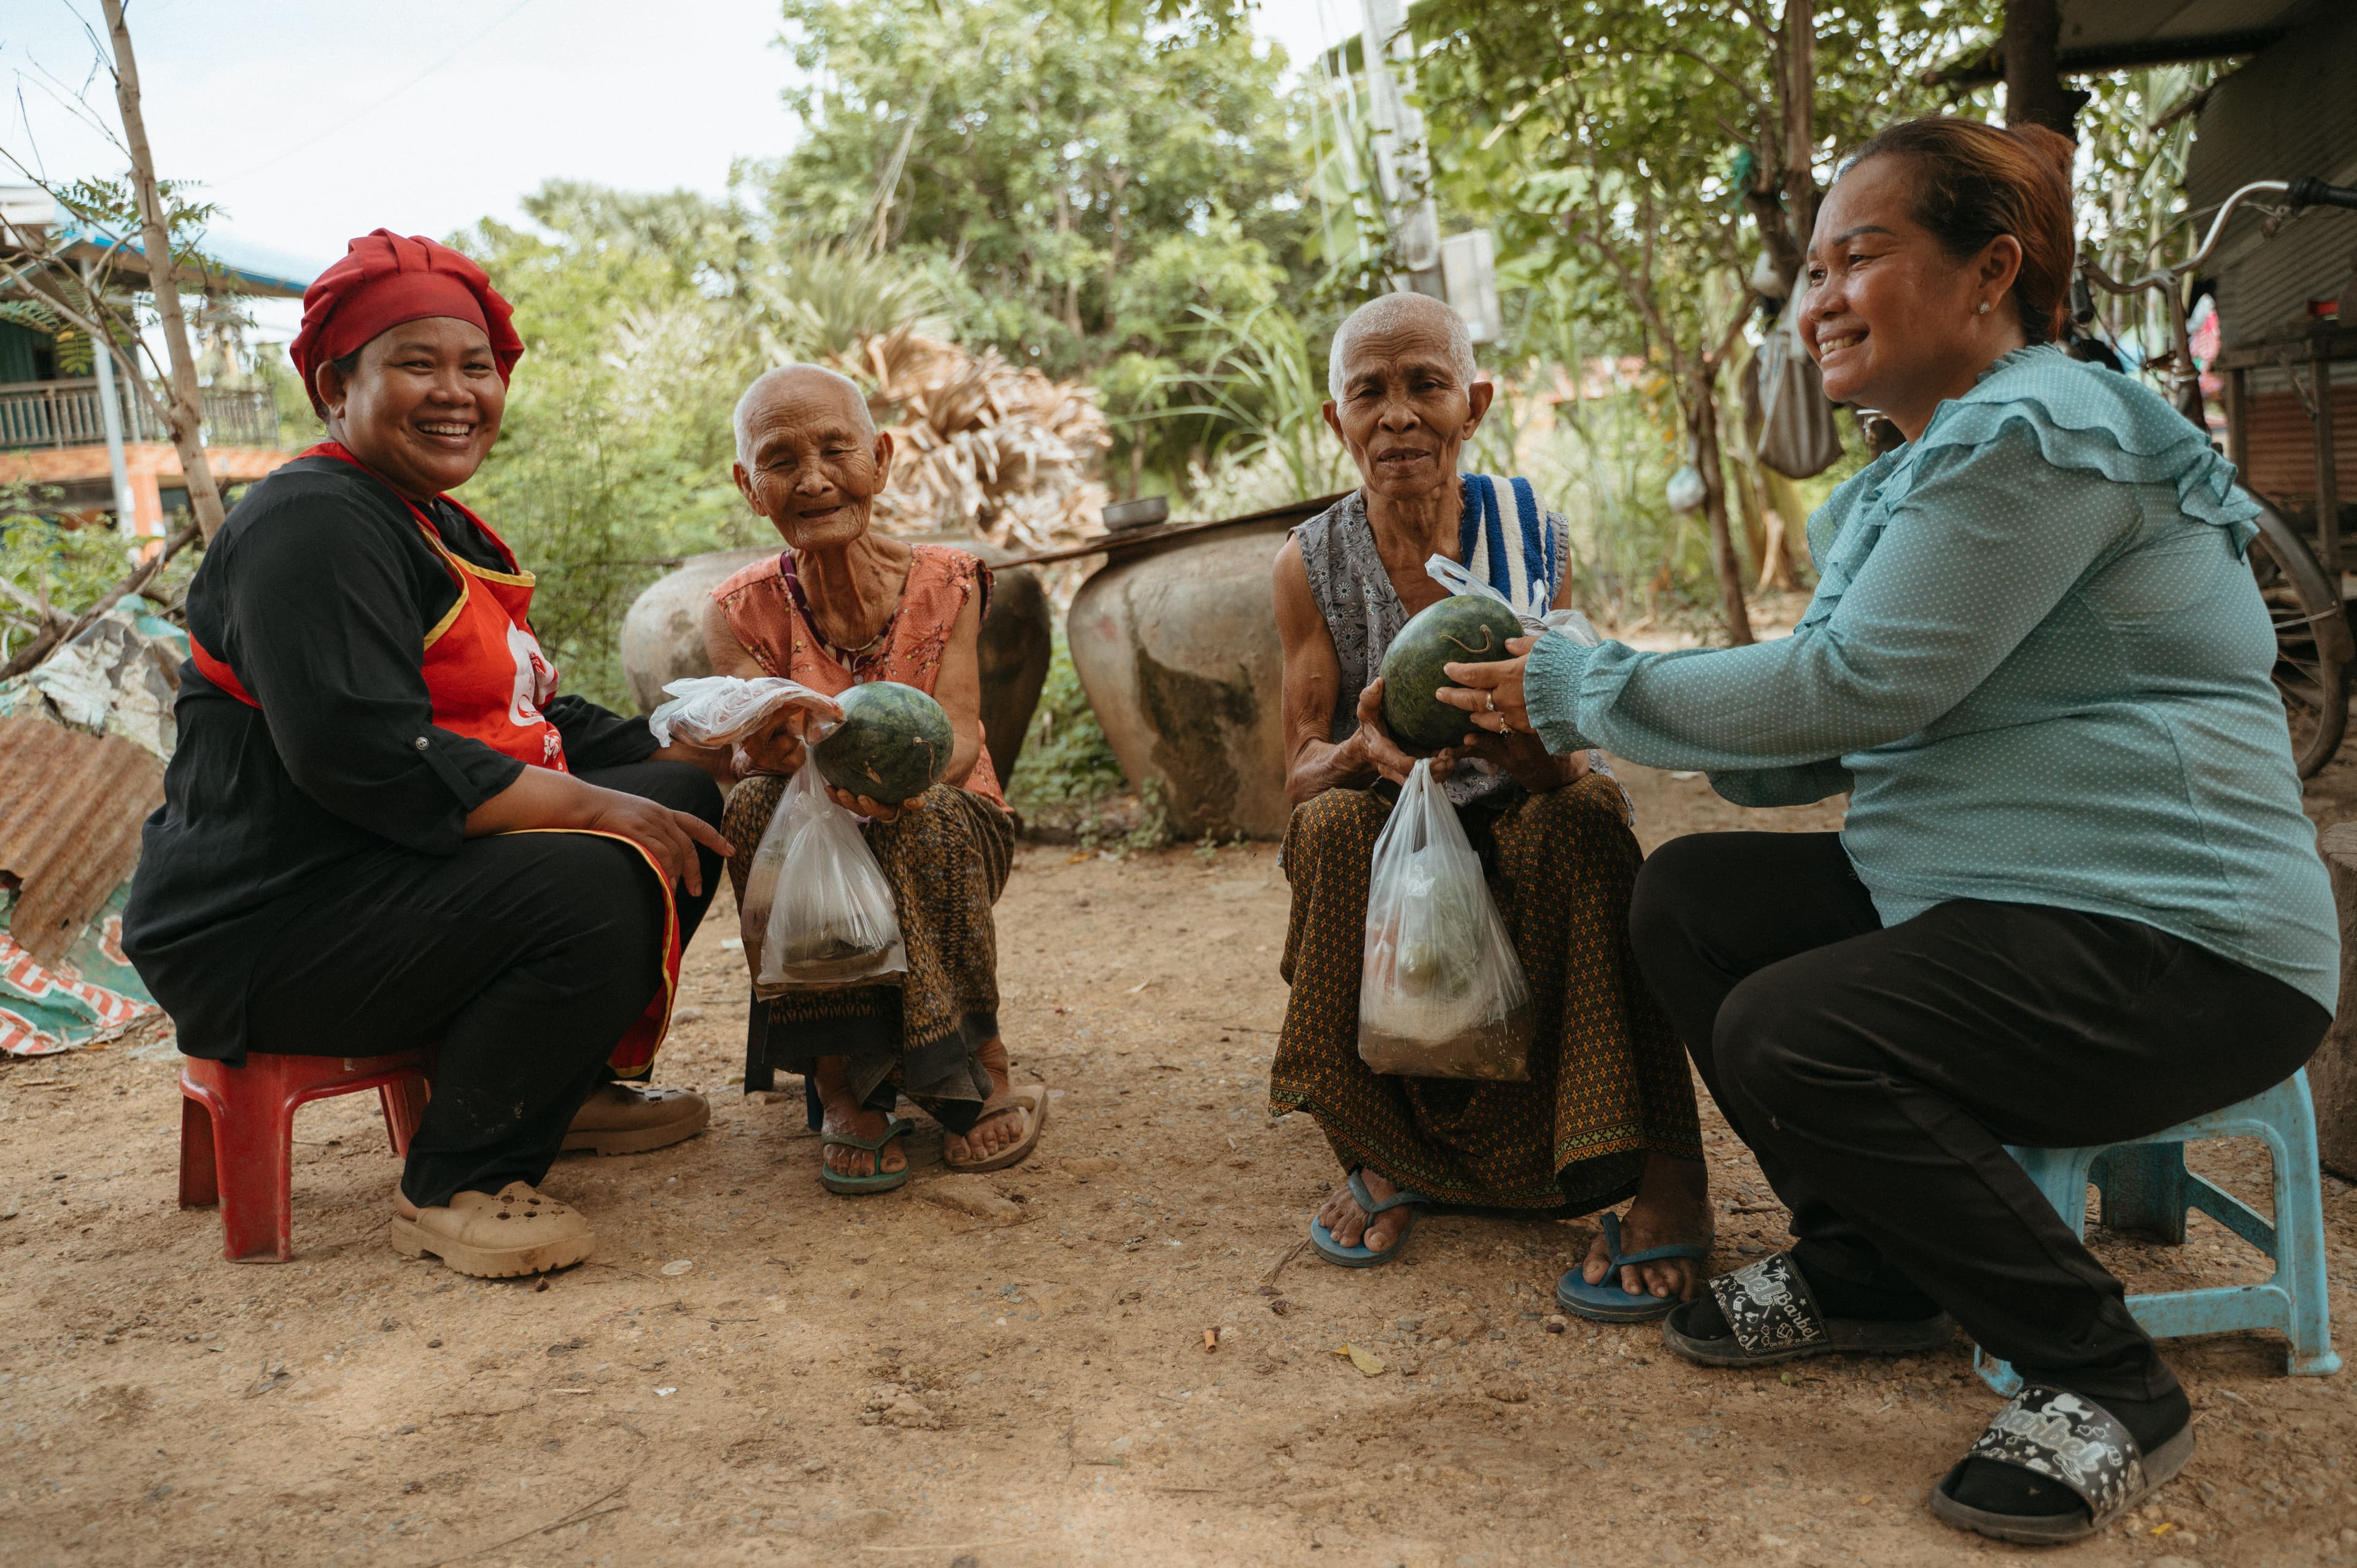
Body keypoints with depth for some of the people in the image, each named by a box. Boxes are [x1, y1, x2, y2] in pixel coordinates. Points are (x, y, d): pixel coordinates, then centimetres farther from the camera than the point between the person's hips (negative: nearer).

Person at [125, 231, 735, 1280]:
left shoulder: (441, 529, 17)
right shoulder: (312, 525, -16)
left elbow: (532, 720, 20)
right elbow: (365, 754, -28)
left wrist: (700, 755, 5)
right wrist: (597, 808, -25)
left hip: (413, 874, 10)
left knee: (683, 803, 7)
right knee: (586, 887, -31)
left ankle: (576, 1081, 16)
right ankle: (451, 1188, -14)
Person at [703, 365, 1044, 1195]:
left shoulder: (943, 582, -7)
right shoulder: (743, 612, -6)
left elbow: (959, 735, -19)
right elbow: (771, 749, -19)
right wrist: (784, 744, -45)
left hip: (948, 833, 0)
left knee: (925, 815, -34)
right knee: (758, 805, -31)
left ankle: (984, 1070, -18)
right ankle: (843, 1088, -26)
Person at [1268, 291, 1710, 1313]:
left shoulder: (1531, 534, -6)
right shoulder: (1313, 563, -4)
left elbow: (1566, 763, -13)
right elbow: (1301, 774, -8)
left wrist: (1528, 739, -39)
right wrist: (1364, 751, -33)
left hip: (1520, 832, 0)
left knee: (1582, 815, -32)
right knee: (1338, 824, -31)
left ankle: (1665, 1172, -35)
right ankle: (1384, 1152, -19)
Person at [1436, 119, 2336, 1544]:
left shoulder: (2039, 434, -16)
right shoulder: (1905, 482, 16)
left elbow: (1855, 683, -23)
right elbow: (1820, 751, 10)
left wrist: (1587, 691, -13)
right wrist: (1576, 704, -2)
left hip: (2185, 944, -10)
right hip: (1987, 892, 10)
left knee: (1790, 1038, -27)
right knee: (1692, 898, 6)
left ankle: (2112, 1392, -7)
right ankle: (1866, 1269, 16)